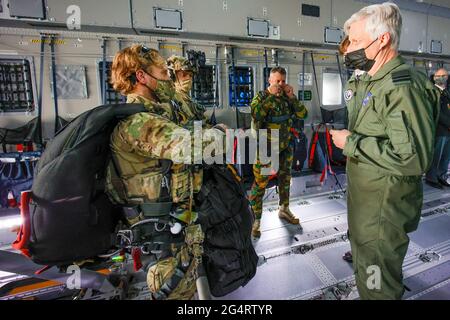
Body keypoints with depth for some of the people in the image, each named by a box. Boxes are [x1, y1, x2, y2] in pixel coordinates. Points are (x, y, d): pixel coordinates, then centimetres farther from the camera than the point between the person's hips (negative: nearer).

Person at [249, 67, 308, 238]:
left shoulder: (287, 98, 5)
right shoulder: (261, 97, -8)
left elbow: (302, 114, -2)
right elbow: (256, 114, -27)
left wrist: (292, 97, -11)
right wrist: (271, 96, -25)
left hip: (285, 148, 6)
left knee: (285, 179, 18)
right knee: (260, 184, -3)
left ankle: (284, 210, 38)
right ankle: (256, 220, 10)